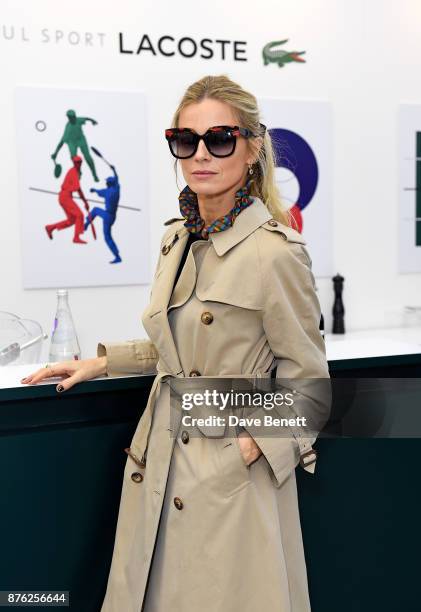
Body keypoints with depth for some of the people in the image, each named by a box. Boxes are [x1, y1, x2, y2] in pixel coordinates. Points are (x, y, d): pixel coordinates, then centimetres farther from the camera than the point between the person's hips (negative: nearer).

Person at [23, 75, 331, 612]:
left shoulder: (275, 252, -18)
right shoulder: (177, 237, 5)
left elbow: (306, 380, -10)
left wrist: (255, 445, -18)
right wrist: (101, 362, 14)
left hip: (232, 478, -7)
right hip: (159, 466, 7)